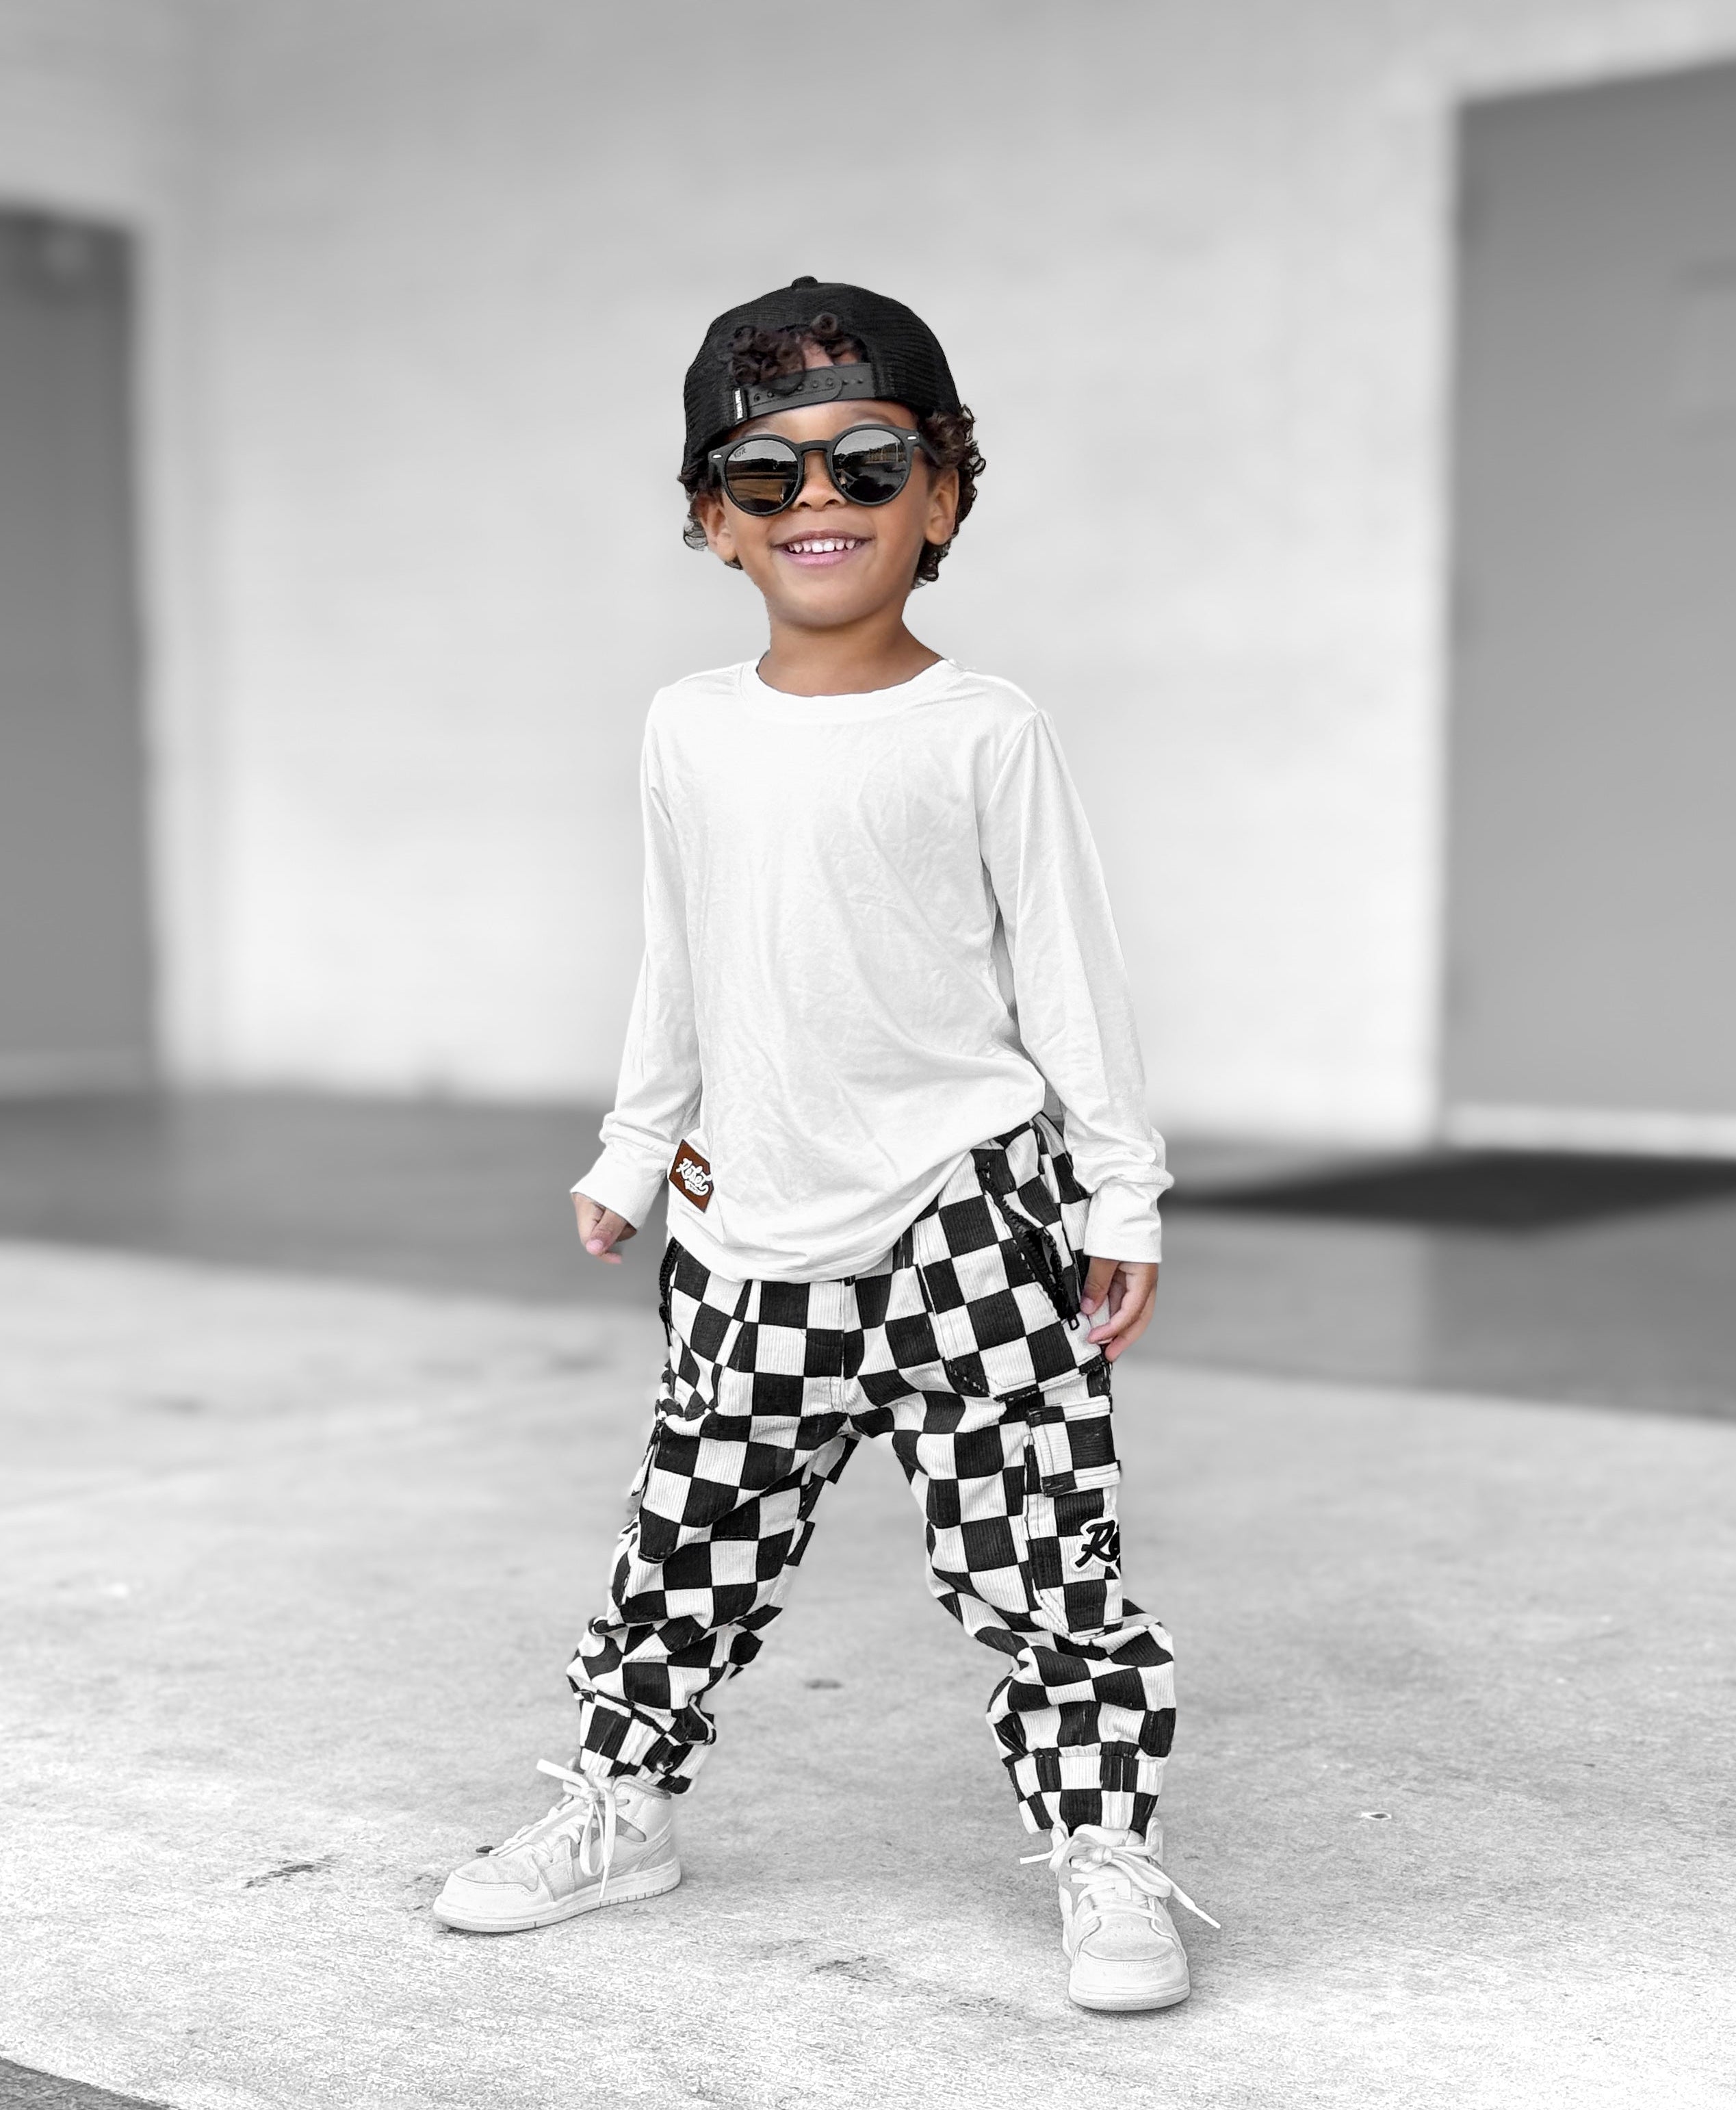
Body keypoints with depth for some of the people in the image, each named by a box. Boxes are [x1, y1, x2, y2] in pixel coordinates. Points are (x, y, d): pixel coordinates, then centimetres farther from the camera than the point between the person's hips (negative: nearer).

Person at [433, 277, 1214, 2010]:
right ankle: (620, 1804, 31)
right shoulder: (691, 731, 7)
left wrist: (1122, 1197, -4)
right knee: (699, 1534, 13)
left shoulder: (983, 734, -5)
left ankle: (1107, 1862, 11)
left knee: (1032, 1559, -3)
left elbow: (1067, 969, -3)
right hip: (752, 1226, 4)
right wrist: (633, 1154, 20)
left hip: (966, 1202, -4)